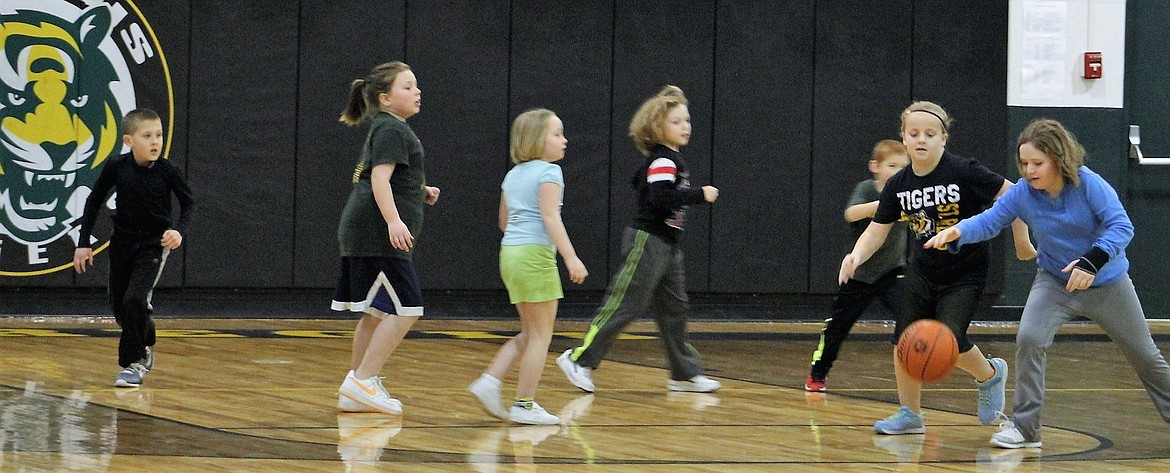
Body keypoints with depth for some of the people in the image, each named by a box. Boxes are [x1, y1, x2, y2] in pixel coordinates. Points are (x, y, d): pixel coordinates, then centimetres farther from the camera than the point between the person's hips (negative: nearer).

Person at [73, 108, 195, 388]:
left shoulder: (166, 170, -14)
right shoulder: (116, 168, -10)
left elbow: (188, 202, -1)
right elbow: (94, 202, 1)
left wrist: (179, 230, -19)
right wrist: (84, 242, -1)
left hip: (154, 245, -3)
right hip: (122, 242, 3)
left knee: (135, 299, -20)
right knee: (118, 305, 11)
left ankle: (133, 364, -9)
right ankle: (144, 346, 39)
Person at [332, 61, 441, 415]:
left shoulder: (387, 130, 22)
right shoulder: (391, 130, -10)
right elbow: (380, 177, -21)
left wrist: (420, 193, 20)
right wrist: (393, 220, -32)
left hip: (365, 236, 11)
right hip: (377, 235, -11)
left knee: (376, 313, 12)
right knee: (404, 310, -12)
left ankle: (356, 390, 15)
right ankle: (362, 382, -13)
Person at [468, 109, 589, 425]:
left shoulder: (513, 175, 17)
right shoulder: (548, 172, -7)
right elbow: (550, 216, -18)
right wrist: (571, 257, -23)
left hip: (510, 251, 8)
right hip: (535, 255, -8)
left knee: (531, 333, 17)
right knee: (541, 334, -2)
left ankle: (490, 381, 5)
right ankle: (525, 405, -2)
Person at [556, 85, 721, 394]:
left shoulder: (672, 159, 15)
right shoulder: (663, 161, -16)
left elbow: (638, 181, 28)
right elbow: (661, 197, -31)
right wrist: (700, 195, -26)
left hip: (667, 246, 10)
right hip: (648, 241, -10)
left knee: (674, 309, 10)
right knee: (625, 305, -8)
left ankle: (685, 373, 14)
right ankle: (579, 359, -2)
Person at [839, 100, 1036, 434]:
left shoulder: (964, 172, -20)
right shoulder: (898, 185, -5)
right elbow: (876, 231, -4)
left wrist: (1021, 240, -9)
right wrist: (855, 257, -23)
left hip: (964, 275, -5)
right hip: (922, 273, 5)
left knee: (949, 341, -19)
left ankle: (989, 374, 14)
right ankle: (910, 415, 20)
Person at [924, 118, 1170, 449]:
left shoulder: (1087, 183, -26)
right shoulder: (1023, 192, -16)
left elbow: (1121, 226, -30)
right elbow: (989, 221, -16)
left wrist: (1092, 261, -44)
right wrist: (956, 232, -37)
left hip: (1107, 283, -2)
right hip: (1055, 282, 2)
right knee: (1029, 338, -23)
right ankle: (1024, 427, -12)